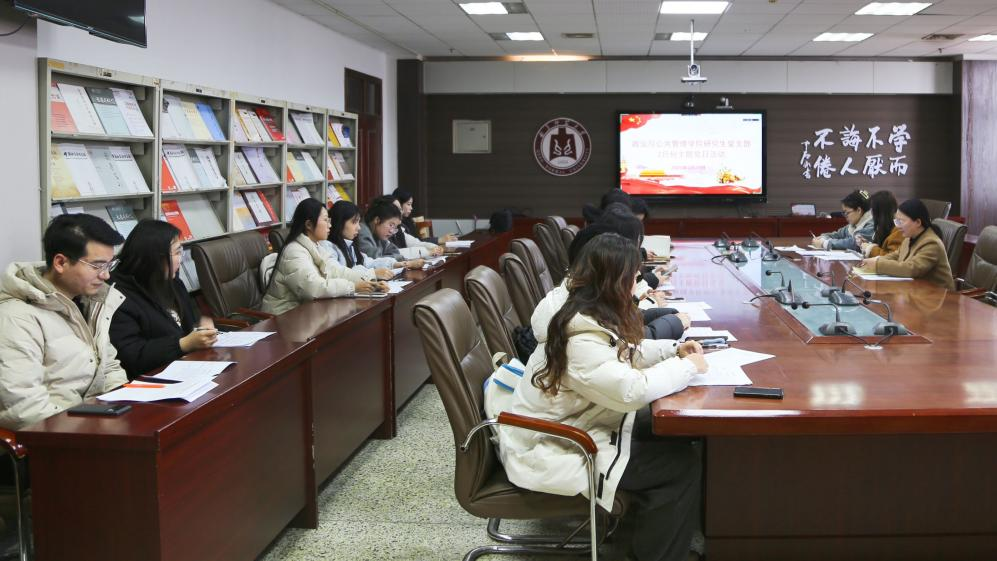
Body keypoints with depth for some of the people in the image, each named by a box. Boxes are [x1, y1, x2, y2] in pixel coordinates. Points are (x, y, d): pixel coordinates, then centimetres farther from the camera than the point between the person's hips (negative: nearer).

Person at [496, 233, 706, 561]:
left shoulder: (584, 313, 2)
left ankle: (647, 528, 23)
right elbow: (631, 391, -33)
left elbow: (622, 354, 18)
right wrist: (687, 366, -18)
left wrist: (672, 350, 5)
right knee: (681, 463, -11)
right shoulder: (581, 337, -29)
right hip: (551, 450, -10)